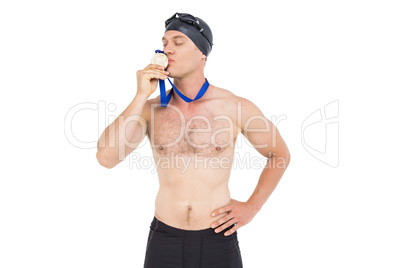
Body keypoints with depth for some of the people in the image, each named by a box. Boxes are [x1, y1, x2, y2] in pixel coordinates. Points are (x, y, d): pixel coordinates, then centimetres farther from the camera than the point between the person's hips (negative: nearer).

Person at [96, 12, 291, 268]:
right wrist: (142, 96, -16)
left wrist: (252, 207, -2)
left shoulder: (237, 107, -8)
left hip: (218, 238, -1)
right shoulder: (150, 108, -2)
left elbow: (280, 154, 6)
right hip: (164, 238, 2)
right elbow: (106, 157, -15)